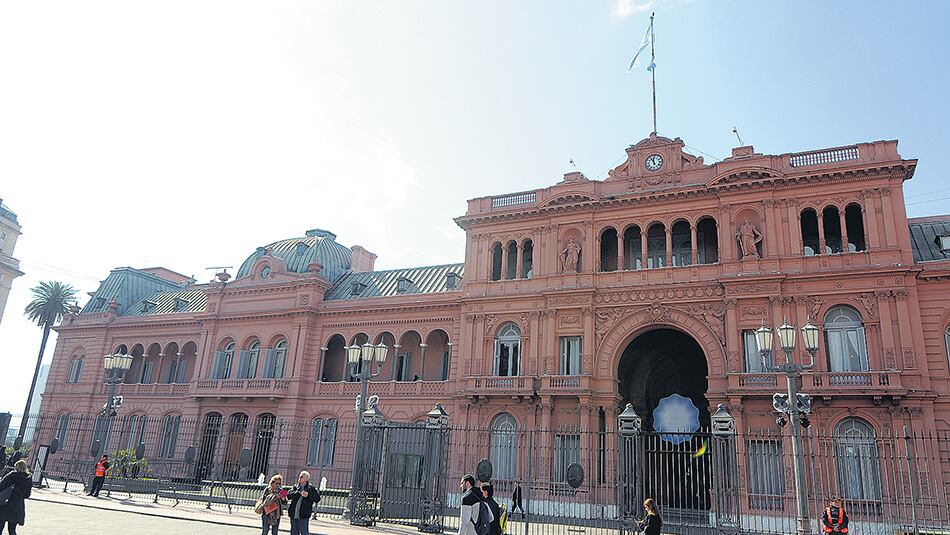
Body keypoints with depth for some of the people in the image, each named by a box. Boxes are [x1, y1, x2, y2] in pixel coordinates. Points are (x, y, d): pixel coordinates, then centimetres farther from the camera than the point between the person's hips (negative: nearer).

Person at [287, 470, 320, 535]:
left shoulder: (310, 488, 1)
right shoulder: (295, 487, 11)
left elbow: (317, 499, -6)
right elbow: (289, 495, -5)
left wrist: (308, 495, -20)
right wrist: (299, 493, -19)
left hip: (304, 515, -5)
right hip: (294, 514, 5)